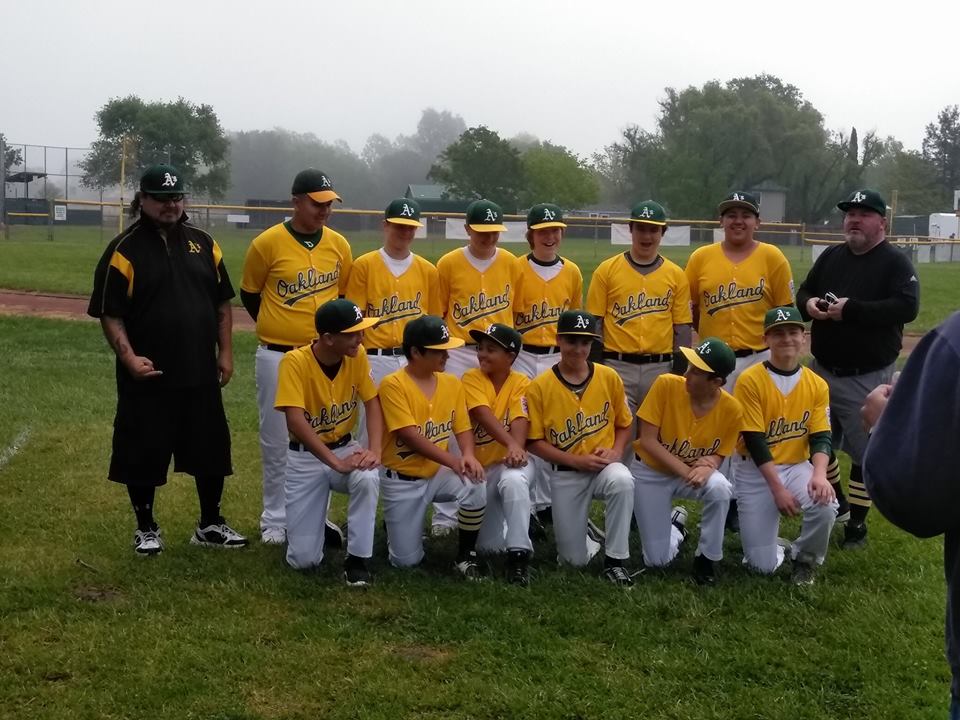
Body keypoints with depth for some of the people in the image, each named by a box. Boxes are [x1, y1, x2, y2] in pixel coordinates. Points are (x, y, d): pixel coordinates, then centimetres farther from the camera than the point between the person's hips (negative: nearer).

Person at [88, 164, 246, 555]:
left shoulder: (203, 243, 7)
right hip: (148, 376, -4)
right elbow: (110, 313, -8)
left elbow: (222, 303, 13)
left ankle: (210, 524, 27)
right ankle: (146, 528, 23)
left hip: (201, 375, 4)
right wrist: (128, 357, -20)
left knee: (210, 450, 11)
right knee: (142, 454, 6)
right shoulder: (124, 250, -7)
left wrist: (225, 352, 6)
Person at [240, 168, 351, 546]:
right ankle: (275, 521, 16)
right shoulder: (268, 243, -9)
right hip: (277, 357, -3)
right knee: (277, 442, 5)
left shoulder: (339, 245, 2)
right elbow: (249, 295, 4)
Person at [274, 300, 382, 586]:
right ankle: (318, 527, 29)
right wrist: (336, 463, -36)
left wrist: (375, 450, -26)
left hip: (345, 448, 3)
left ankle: (357, 559, -15)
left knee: (368, 478, -35)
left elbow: (372, 403, -9)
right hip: (306, 456, -3)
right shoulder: (295, 362, -23)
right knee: (303, 559, -9)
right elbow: (296, 422, -30)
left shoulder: (357, 356, -9)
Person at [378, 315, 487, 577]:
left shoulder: (452, 383, 1)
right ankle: (398, 526, 31)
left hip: (437, 473, 4)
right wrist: (452, 461, -27)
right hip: (402, 480, -4)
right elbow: (410, 436, -23)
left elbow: (463, 428, 2)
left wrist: (468, 455, -22)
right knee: (406, 560, -5)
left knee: (475, 488, -30)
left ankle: (465, 556, -8)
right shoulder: (393, 384, -17)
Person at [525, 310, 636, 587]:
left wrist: (616, 452, -11)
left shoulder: (609, 378, -2)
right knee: (575, 559, -2)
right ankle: (578, 527, 36)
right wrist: (576, 460, -17)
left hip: (605, 467, 1)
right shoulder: (540, 387, -8)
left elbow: (623, 425, 10)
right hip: (565, 474, -1)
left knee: (622, 481, -38)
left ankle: (615, 561, -21)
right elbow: (534, 442, -6)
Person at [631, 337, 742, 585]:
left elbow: (718, 455, -4)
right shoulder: (666, 385, -25)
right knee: (657, 560, -7)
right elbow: (648, 440, -21)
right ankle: (675, 522, 30)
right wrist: (686, 471, -29)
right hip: (651, 471, -1)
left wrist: (708, 465, -29)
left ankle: (707, 557, -11)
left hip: (696, 471, 1)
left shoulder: (731, 410, -19)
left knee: (720, 488, -36)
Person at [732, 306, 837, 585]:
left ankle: (805, 559, 1)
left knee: (825, 505, -31)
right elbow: (754, 440, -15)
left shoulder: (817, 384, -1)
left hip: (798, 466, 3)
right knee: (763, 565, -10)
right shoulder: (750, 380, -13)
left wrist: (819, 474, -25)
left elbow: (820, 437, -4)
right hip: (755, 471, -3)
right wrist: (777, 488, -22)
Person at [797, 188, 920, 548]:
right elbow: (803, 292, 15)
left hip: (867, 378, -6)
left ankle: (857, 523, 14)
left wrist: (852, 310, -26)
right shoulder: (831, 256, 9)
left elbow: (907, 307, -23)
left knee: (864, 452, 2)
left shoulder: (896, 262, -10)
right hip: (821, 370, 6)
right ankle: (836, 504, 36)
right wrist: (808, 303, -10)